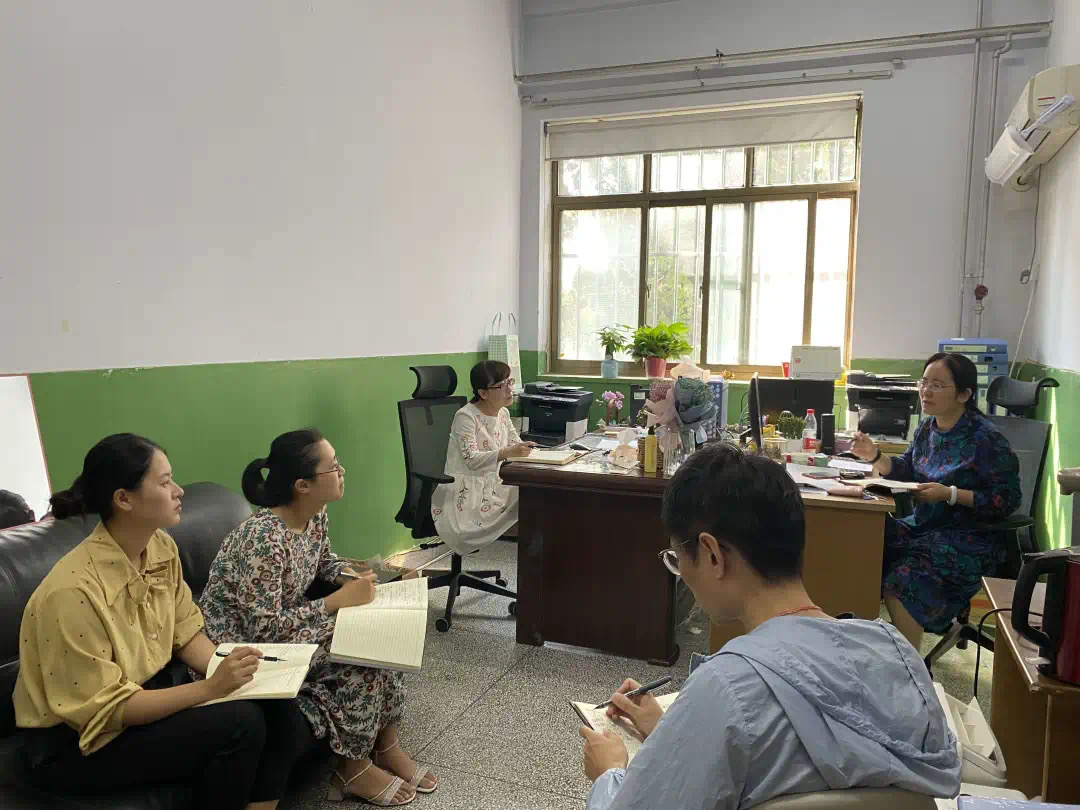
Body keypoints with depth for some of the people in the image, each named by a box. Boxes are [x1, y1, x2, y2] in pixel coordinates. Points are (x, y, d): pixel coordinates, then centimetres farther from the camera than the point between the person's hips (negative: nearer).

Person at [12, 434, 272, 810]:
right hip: (76, 742, -7)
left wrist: (227, 671, -16)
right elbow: (105, 707, -23)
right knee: (239, 723, -23)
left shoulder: (161, 547, -6)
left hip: (143, 693, 7)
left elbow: (186, 633, 2)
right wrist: (211, 687, -28)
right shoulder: (74, 590, -28)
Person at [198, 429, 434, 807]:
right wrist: (338, 601, -26)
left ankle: (385, 744, 9)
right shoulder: (262, 538, -31)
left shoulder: (316, 514, -5)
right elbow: (264, 628, -29)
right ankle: (353, 768, 2)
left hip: (284, 623, 8)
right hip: (244, 647, -8)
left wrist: (350, 575, -6)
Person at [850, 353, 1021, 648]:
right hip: (924, 525, 7)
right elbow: (906, 470, 18)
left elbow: (1007, 500, -12)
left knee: (902, 579, -29)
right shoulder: (928, 427, 7)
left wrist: (950, 494, -22)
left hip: (969, 538, -7)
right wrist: (875, 457, -1)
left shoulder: (986, 438, -13)